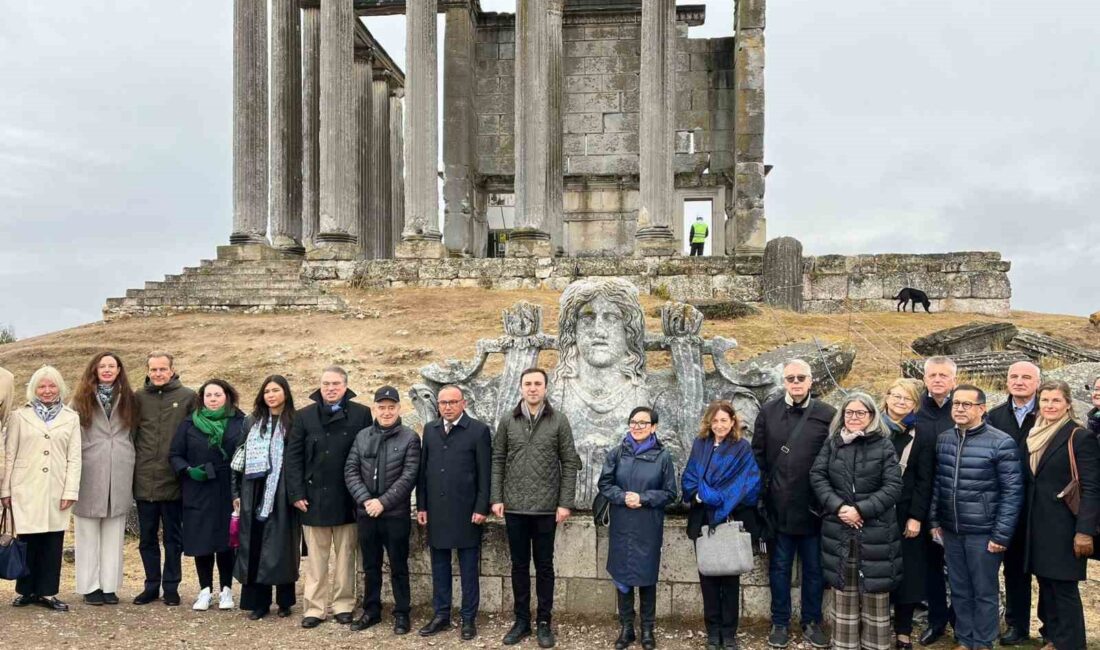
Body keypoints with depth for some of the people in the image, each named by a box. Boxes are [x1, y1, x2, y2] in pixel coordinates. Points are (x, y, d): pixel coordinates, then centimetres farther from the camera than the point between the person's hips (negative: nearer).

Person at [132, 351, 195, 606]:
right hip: (144, 481, 3)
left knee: (173, 537, 8)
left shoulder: (188, 397, -2)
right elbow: (129, 434, 10)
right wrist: (135, 465, 5)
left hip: (174, 481, -2)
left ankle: (171, 587, 18)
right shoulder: (138, 398, 5)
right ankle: (151, 585, 24)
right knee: (147, 537, 12)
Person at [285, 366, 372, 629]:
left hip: (347, 498, -1)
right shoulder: (304, 416, 4)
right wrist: (296, 493, -5)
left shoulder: (361, 414, -1)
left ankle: (343, 605, 21)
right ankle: (315, 607, 17)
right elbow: (293, 457, 2)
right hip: (314, 497, 1)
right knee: (315, 558, 8)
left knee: (345, 556, 10)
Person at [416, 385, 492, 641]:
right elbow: (423, 470, 10)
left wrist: (481, 508, -11)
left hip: (466, 512, -4)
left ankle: (469, 618, 14)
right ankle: (441, 615, 22)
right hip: (436, 511, 4)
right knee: (439, 566, 12)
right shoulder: (430, 429, 9)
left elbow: (485, 474, -6)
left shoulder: (479, 430, -5)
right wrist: (421, 506, 6)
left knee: (468, 569, 5)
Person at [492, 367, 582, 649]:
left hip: (546, 507, -2)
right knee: (519, 565, 11)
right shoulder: (507, 421, 3)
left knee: (544, 566, 7)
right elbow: (498, 461, 6)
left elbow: (569, 463, -2)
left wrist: (565, 503, -8)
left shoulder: (559, 420, -2)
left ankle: (544, 622, 19)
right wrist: (496, 498, -1)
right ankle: (522, 620, 22)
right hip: (515, 507, 2)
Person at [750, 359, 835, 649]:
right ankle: (780, 623, 23)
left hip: (813, 507, 0)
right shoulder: (768, 412, 2)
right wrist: (762, 495, 0)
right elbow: (758, 456, 3)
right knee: (779, 567, 11)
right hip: (778, 506, 1)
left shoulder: (827, 415, -2)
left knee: (814, 569, 11)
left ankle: (812, 622, 26)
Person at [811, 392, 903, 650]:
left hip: (875, 530, -2)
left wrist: (861, 510, -16)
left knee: (875, 589, 4)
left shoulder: (884, 445, -2)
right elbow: (817, 476, 0)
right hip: (839, 529, 2)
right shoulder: (832, 443, 6)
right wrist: (838, 506, -14)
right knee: (844, 590, 10)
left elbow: (893, 486, -8)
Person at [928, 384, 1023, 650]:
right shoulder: (943, 440, 5)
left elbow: (1012, 492, -10)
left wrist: (1002, 535, -12)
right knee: (959, 590, 15)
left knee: (985, 592, 8)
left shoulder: (1001, 443, -11)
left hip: (983, 533, -5)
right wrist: (934, 520, 8)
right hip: (951, 531, 5)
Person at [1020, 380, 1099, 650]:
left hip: (1063, 527, -6)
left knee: (1064, 588, -1)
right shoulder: (1035, 435, 11)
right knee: (1046, 584, 13)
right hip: (1037, 525, 6)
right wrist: (1025, 522, 12)